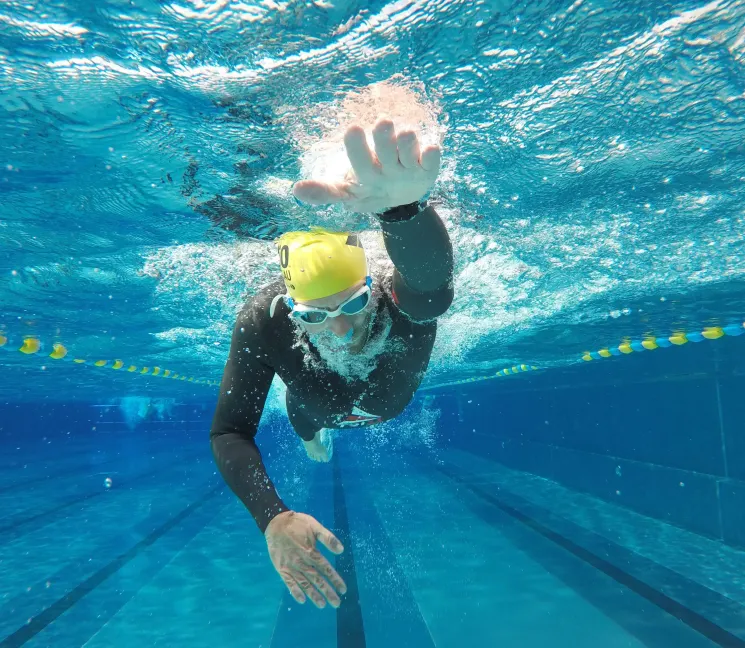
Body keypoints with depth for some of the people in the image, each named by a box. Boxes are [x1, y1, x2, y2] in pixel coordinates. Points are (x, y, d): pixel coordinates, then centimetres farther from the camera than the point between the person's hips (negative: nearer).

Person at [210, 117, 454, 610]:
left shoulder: (406, 303, -49)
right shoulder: (264, 322, -44)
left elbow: (433, 271, -75)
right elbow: (229, 432, -39)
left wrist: (400, 207, -98)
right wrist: (273, 517, -56)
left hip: (386, 405, 0)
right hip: (317, 405, 1)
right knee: (307, 426, 38)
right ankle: (316, 439, 75)